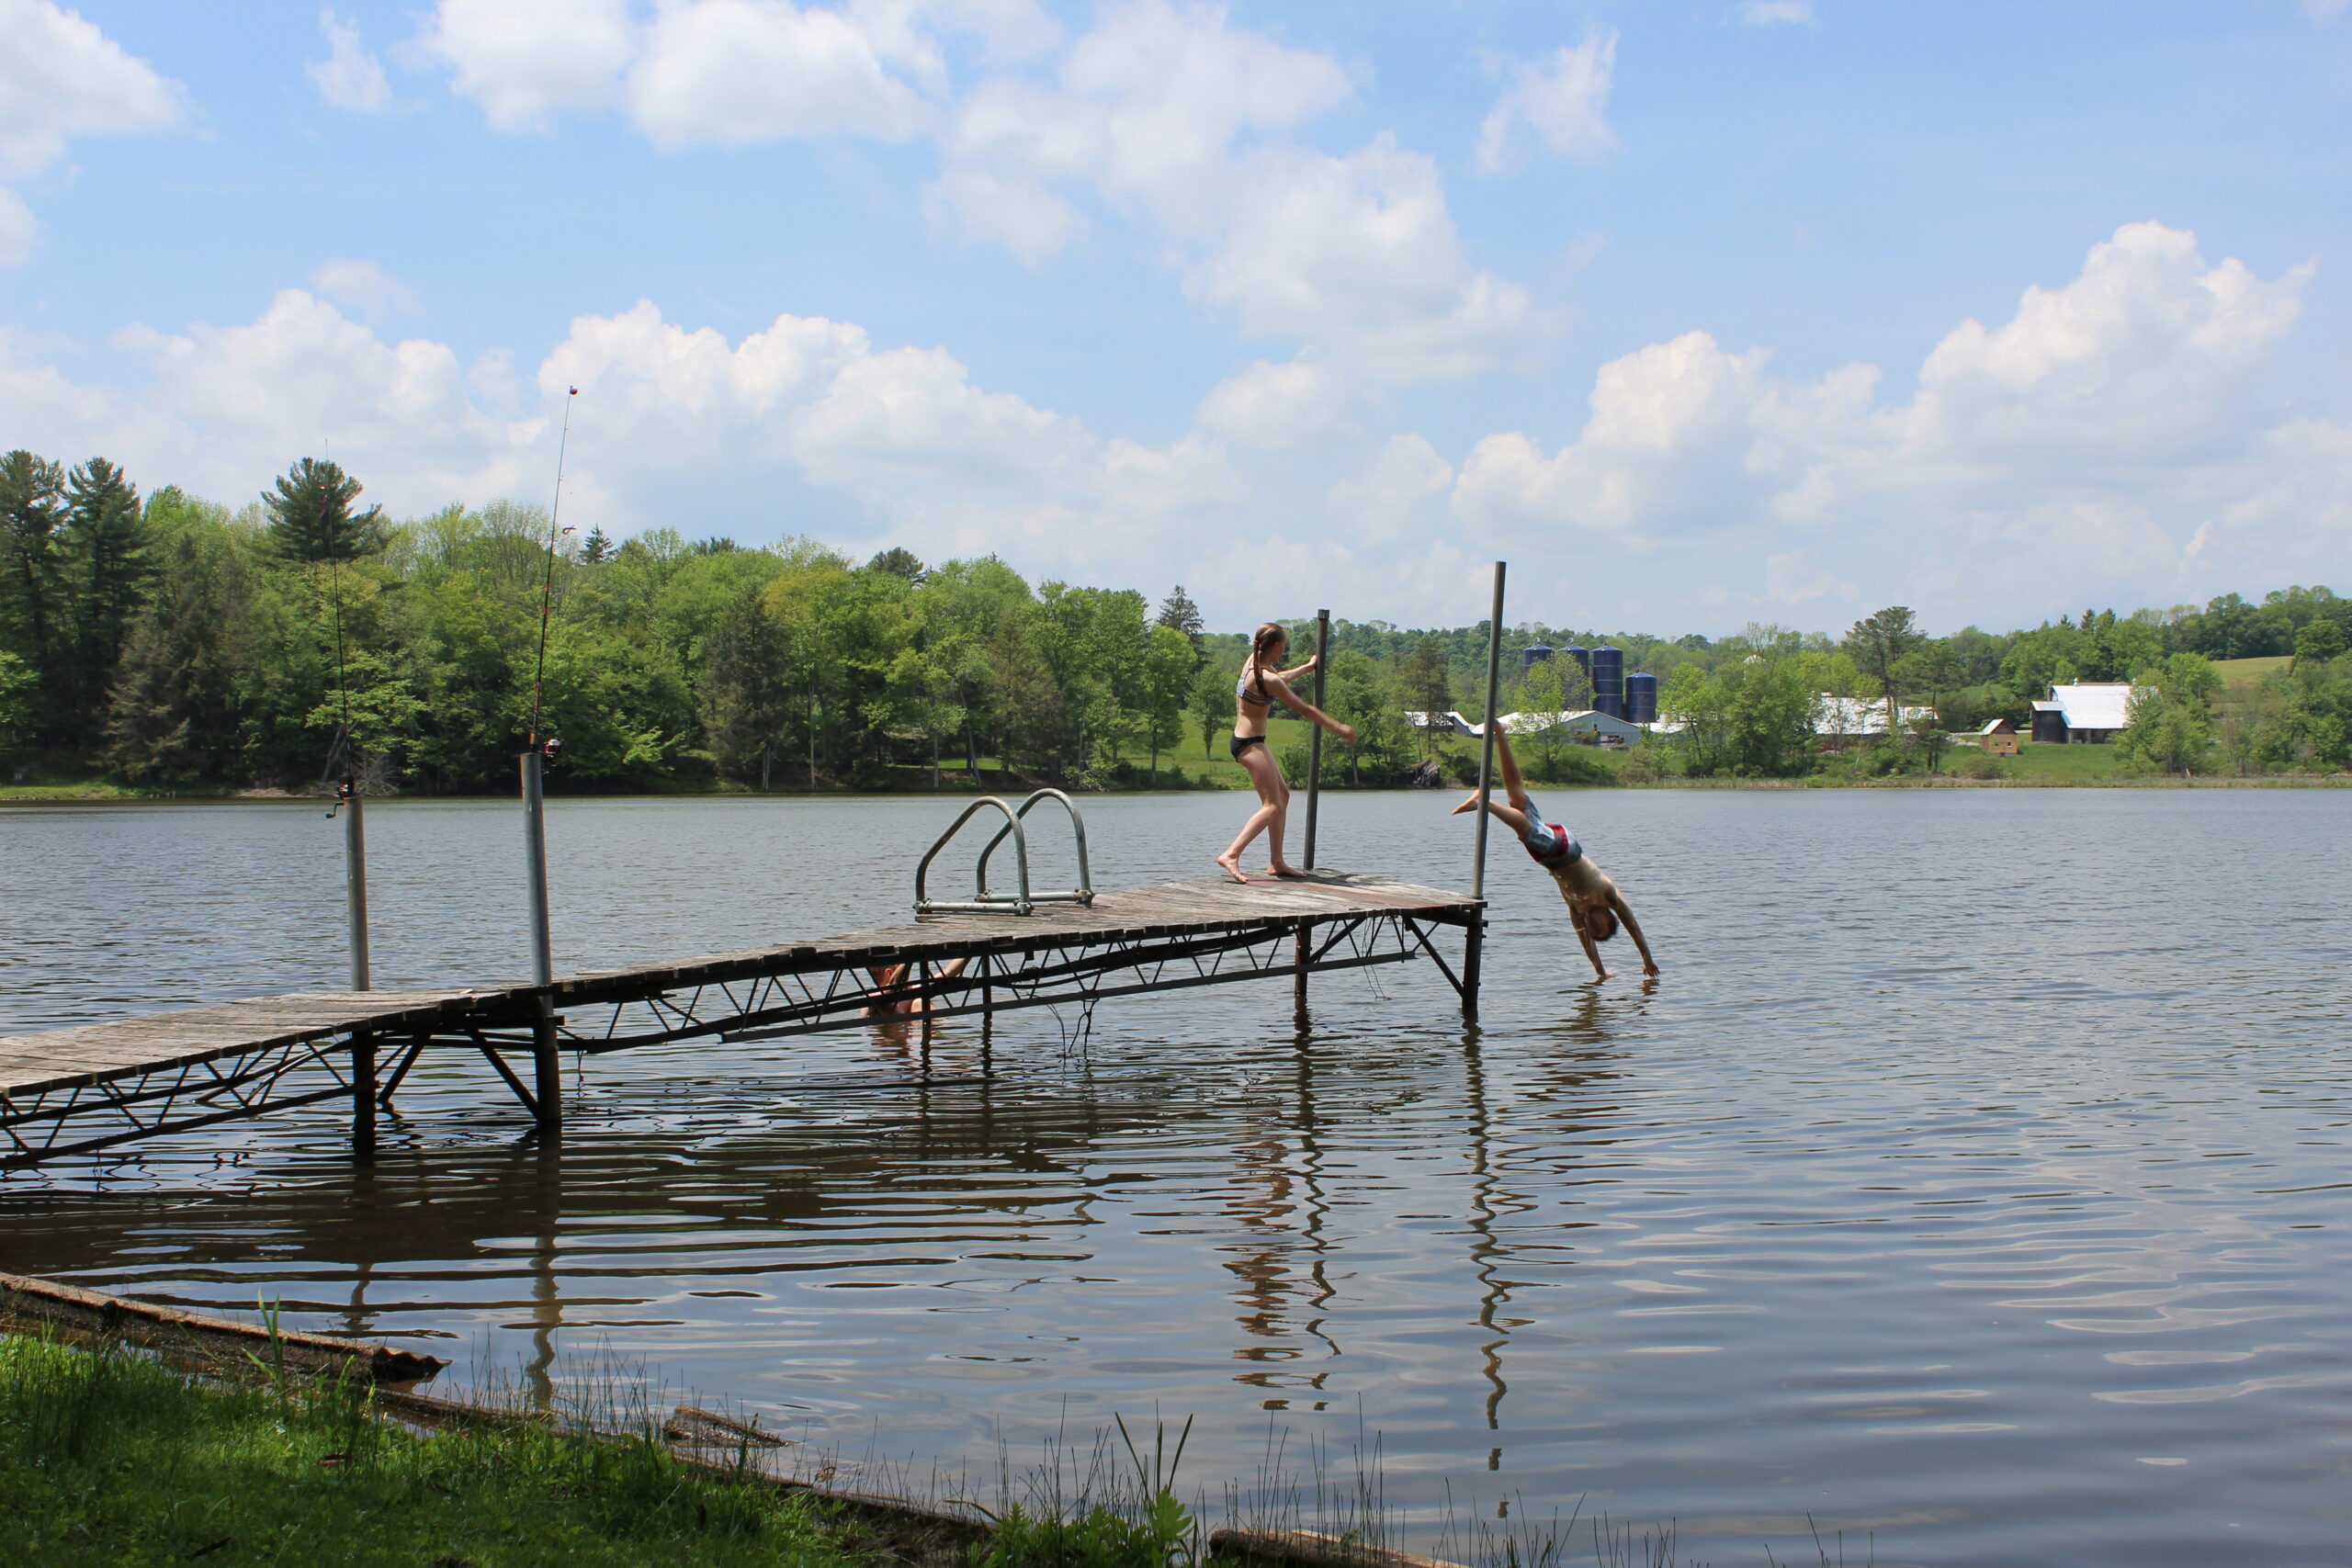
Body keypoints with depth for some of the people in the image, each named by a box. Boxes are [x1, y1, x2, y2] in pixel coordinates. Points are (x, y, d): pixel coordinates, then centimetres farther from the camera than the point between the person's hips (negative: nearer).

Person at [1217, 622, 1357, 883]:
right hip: (1251, 744, -10)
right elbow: (1303, 709, -17)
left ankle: (1276, 862, 20)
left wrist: (1308, 667, 44)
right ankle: (1231, 855, -26)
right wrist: (1340, 728, -8)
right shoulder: (1267, 679, -22)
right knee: (1273, 806, -13)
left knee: (1283, 795, 18)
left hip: (1245, 740, 10)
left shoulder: (1253, 661, 5)